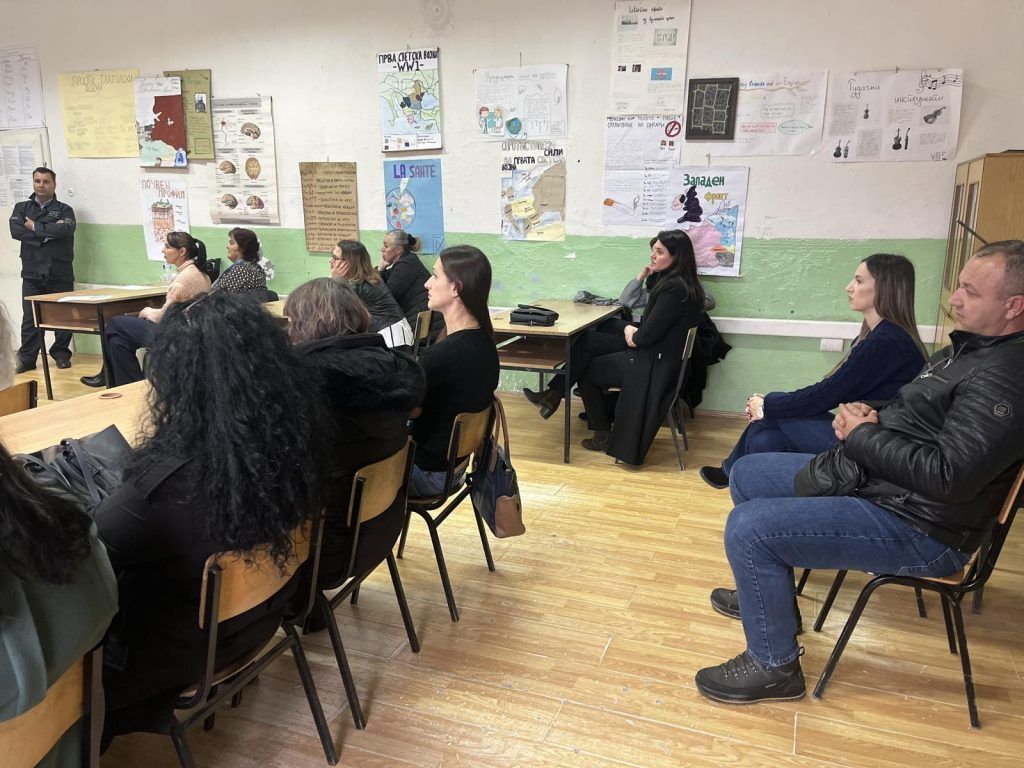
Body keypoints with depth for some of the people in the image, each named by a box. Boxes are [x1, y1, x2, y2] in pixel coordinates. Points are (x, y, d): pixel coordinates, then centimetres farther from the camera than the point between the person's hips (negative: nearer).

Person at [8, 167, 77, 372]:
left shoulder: (64, 210, 7)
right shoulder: (22, 208, 14)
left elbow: (66, 230, -15)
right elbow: (15, 230, -5)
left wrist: (35, 227, -7)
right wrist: (49, 232, -11)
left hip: (60, 273, -1)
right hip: (32, 273, 1)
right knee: (29, 318, 0)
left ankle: (61, 353, 17)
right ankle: (27, 358, 6)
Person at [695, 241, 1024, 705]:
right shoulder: (966, 347, 10)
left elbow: (947, 476, -31)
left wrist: (863, 434, -17)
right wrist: (867, 415, -1)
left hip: (916, 528, -11)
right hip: (866, 477, 11)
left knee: (747, 528, -24)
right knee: (746, 474, 17)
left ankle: (774, 666, -3)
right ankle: (766, 592, 33)